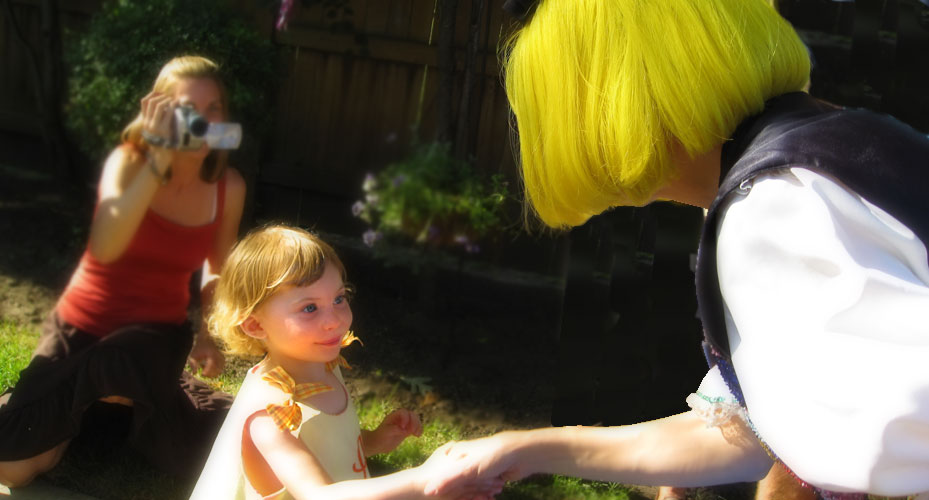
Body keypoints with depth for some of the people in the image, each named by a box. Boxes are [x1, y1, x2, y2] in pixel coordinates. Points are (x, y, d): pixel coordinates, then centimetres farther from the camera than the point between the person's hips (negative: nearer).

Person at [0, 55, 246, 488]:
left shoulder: (229, 187, -7)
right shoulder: (129, 161, -15)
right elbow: (104, 248, -36)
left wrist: (209, 332, -5)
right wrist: (158, 160, -39)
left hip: (157, 333, 1)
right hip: (84, 324, 0)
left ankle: (129, 396, 0)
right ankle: (106, 399, 15)